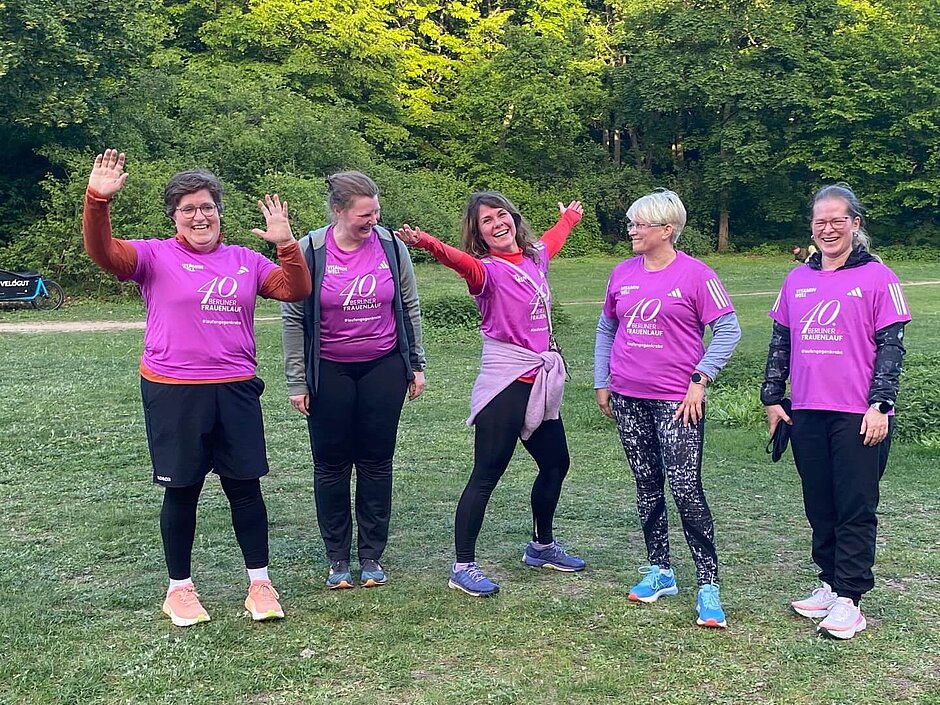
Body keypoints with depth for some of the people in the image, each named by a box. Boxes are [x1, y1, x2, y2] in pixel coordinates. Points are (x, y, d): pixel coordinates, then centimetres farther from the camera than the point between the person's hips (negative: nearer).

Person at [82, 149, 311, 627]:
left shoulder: (245, 260, 9)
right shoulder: (155, 257, -2)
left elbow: (296, 290, 3)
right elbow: (103, 252, -17)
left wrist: (286, 244, -11)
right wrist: (98, 200, -32)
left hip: (235, 390, 3)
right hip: (174, 393, -2)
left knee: (245, 485, 7)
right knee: (182, 490, 8)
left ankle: (260, 584, 20)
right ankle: (179, 588, 24)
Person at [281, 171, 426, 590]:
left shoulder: (391, 245, -4)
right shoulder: (309, 251, -10)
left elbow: (409, 308, 6)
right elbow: (293, 319, -5)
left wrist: (416, 365, 7)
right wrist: (296, 382, -4)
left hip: (383, 368, 1)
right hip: (329, 373, -1)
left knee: (377, 462, 7)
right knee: (332, 465, 6)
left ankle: (372, 557, 20)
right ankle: (337, 559, 19)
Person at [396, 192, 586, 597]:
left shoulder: (534, 257, 11)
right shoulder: (488, 269, -10)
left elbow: (551, 242, 36)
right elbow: (462, 262, -34)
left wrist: (569, 217, 56)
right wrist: (428, 244, -55)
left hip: (542, 380, 8)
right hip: (505, 382, -8)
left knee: (555, 464, 19)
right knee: (487, 474, -6)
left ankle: (541, 546, 38)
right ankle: (463, 567, 2)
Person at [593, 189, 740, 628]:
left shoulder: (694, 274, -8)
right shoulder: (623, 274, 8)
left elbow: (728, 329, -8)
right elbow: (606, 329, 17)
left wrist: (700, 380, -13)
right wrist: (602, 383, 12)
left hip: (677, 402, -5)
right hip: (629, 399, 5)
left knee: (685, 490, -9)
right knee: (647, 486, 13)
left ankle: (708, 586, 1)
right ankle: (659, 572, 26)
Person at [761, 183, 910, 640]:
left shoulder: (877, 277, -3)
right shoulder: (798, 280, 11)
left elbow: (891, 346, -5)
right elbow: (780, 342, 16)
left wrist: (880, 404, -11)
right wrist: (772, 397, 13)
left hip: (859, 415, -5)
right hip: (807, 413, 5)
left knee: (856, 508, 0)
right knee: (819, 507, 12)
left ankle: (848, 599, 5)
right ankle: (830, 584, 25)